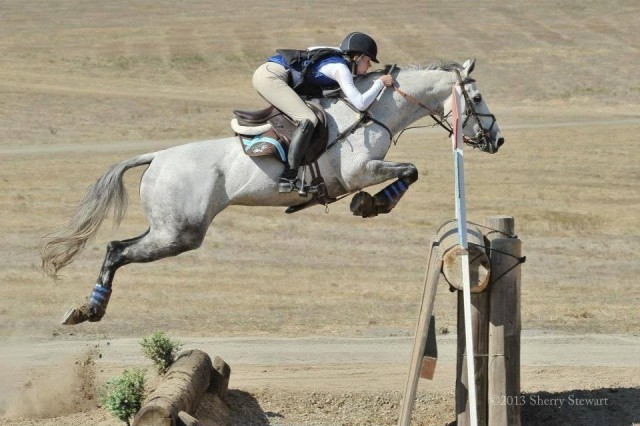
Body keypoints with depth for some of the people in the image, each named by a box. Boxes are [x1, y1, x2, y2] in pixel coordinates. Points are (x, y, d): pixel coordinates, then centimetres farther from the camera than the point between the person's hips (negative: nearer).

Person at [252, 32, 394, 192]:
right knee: (308, 120, -19)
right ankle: (288, 177, -25)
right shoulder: (340, 68, -9)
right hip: (270, 77, -10)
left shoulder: (336, 61, 17)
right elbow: (360, 103, -18)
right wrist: (381, 82, -7)